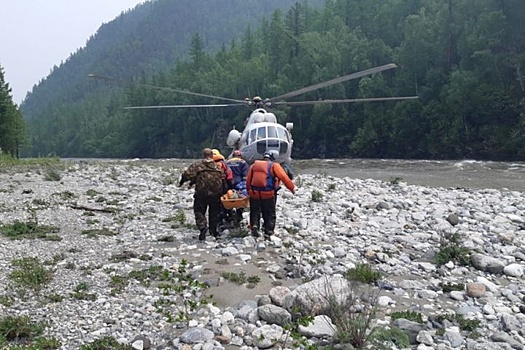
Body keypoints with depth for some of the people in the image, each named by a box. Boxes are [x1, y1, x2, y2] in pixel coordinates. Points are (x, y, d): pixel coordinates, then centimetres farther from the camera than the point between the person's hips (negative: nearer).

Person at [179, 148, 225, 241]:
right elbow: (222, 178, 11)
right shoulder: (218, 166, 10)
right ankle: (213, 230, 20)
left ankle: (202, 227, -15)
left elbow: (187, 174, -7)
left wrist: (181, 182, 10)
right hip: (216, 194, 3)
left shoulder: (197, 165, -1)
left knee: (199, 212, 6)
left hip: (201, 193, -3)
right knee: (214, 212, 16)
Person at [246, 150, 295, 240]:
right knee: (269, 215, 11)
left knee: (255, 212, 19)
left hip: (254, 193, 3)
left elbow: (248, 180, 12)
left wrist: (249, 191, 23)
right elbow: (284, 178, -7)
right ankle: (268, 233, 8)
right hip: (268, 194, -3)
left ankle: (254, 226, -2)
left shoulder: (254, 165, 11)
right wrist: (292, 188, 2)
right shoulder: (274, 166, -1)